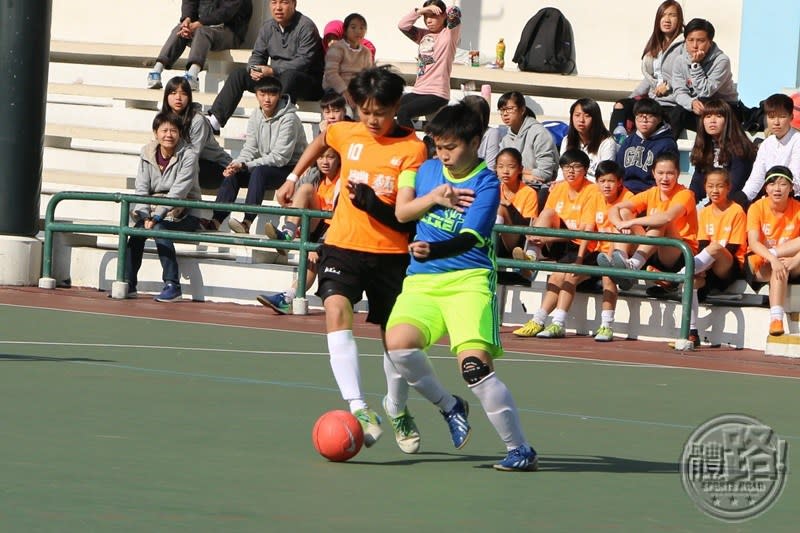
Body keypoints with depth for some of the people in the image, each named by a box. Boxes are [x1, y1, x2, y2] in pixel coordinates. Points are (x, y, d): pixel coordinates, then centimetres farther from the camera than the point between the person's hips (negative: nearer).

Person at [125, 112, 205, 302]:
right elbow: (141, 188, -1)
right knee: (138, 230, -23)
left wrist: (157, 217, -29)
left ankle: (172, 285, -29)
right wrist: (145, 216, -18)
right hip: (156, 211, 4)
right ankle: (129, 284, -17)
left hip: (186, 214, -4)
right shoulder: (147, 154, 3)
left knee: (159, 228, -31)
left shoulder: (188, 156, -12)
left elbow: (179, 191, -21)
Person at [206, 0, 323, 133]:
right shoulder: (268, 27, 9)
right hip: (275, 78, 7)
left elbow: (304, 61, -22)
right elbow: (257, 55, 10)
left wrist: (272, 71, -28)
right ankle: (214, 120, -11)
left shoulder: (306, 26, -13)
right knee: (238, 74, -4)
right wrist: (253, 69, -15)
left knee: (289, 76, -40)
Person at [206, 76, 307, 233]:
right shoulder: (256, 116, 4)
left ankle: (247, 222, -43)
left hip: (290, 168, -7)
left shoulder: (288, 119, -17)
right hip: (266, 166, 7)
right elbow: (250, 149, 4)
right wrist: (236, 164, -19)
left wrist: (245, 165, -24)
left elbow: (280, 157, -21)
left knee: (259, 171, -34)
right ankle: (216, 220, -23)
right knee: (232, 174, -15)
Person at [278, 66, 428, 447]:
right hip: (342, 246, 2)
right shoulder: (346, 134, 3)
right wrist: (293, 177, 28)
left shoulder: (412, 148, -8)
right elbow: (321, 141, 30)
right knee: (336, 309, -25)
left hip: (390, 253, -2)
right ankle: (358, 408, -34)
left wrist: (371, 202, -28)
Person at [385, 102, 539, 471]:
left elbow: (468, 239, -16)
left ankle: (520, 450, -8)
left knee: (475, 364, -21)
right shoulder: (427, 170, 14)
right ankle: (449, 407, 2)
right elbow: (401, 212, 14)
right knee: (399, 342, -24)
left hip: (469, 280, -5)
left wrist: (432, 251, -35)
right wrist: (433, 198, -4)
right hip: (421, 282, 5)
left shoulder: (486, 184, -5)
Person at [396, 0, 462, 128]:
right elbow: (402, 25, 4)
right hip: (418, 92, 8)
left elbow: (455, 13, -19)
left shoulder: (450, 34, -3)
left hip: (437, 94, -8)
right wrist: (420, 11, -5)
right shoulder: (423, 35, 15)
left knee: (403, 112, -29)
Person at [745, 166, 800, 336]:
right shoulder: (757, 208, -6)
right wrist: (772, 259, -37)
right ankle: (776, 318, -45)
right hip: (759, 265, -2)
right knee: (779, 268, -37)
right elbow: (753, 243, -19)